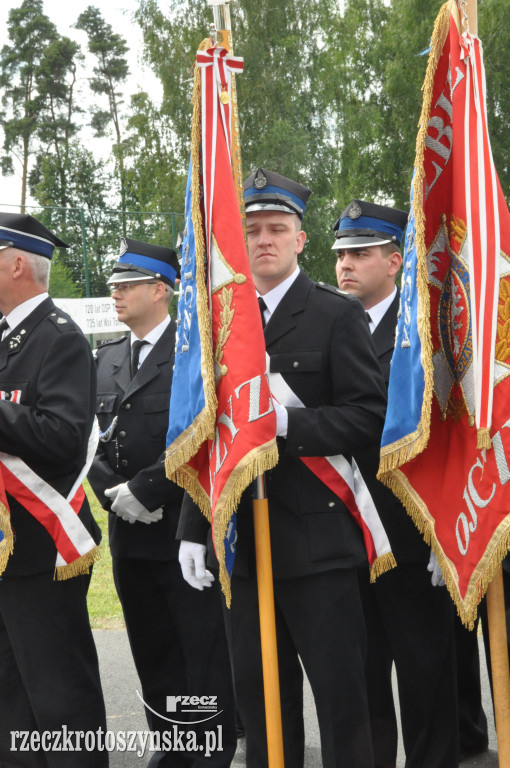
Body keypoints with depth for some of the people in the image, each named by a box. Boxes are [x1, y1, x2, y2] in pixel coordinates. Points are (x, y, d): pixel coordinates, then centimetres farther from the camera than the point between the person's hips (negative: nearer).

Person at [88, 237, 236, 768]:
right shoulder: (106, 358, 14)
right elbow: (95, 439, 11)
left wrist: (144, 491, -15)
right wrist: (112, 494, -4)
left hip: (185, 528, -6)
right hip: (129, 534, 6)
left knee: (205, 655, 0)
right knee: (153, 654, 14)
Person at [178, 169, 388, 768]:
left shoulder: (338, 314, -1)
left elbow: (368, 419, -8)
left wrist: (286, 421, -22)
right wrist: (193, 527, 9)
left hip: (317, 540, -4)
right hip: (242, 541, 5)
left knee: (341, 697, 1)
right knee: (260, 696, 12)